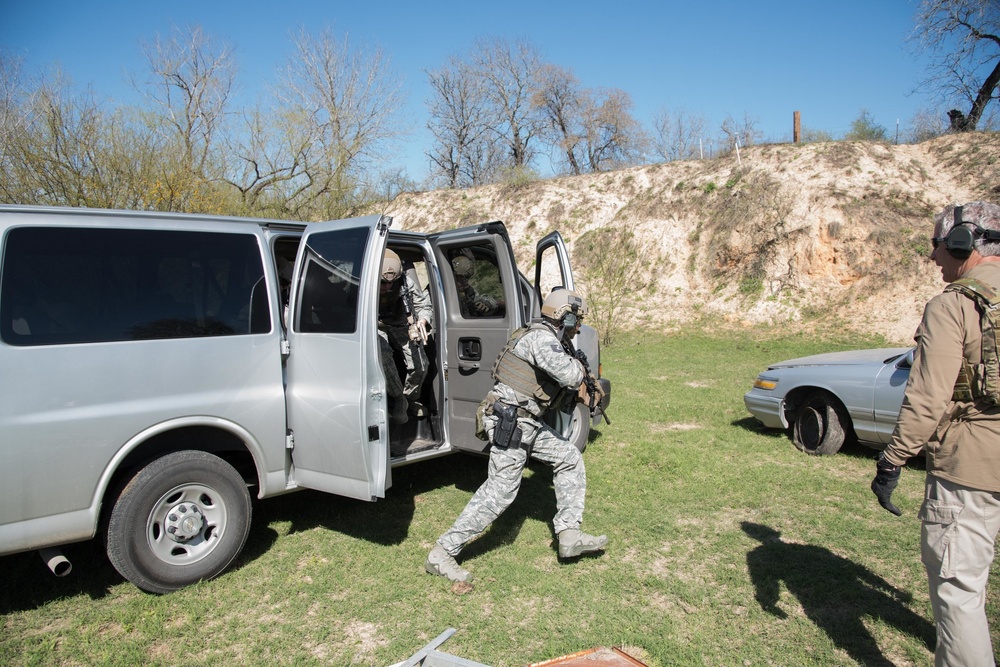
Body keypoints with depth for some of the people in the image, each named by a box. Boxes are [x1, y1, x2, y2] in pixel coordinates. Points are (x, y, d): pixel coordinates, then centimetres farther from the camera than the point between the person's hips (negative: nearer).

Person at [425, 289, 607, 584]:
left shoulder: (551, 339, 16)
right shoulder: (541, 338, -16)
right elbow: (570, 375, -30)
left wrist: (577, 388, 8)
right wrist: (577, 364, -8)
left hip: (527, 421, 11)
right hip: (510, 421, -11)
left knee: (570, 459, 13)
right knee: (500, 490, -10)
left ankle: (569, 536, 16)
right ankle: (441, 554, -2)